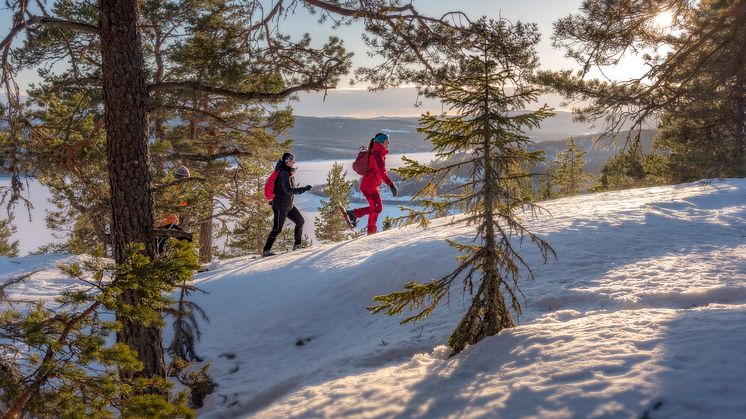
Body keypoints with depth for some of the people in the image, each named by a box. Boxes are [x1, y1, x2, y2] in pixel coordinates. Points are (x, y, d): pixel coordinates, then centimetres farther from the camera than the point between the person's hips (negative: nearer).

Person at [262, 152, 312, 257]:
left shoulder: (289, 173, 10)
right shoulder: (284, 174, -20)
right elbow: (289, 190, -30)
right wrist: (304, 189, -33)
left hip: (288, 205, 10)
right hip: (280, 205, -10)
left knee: (300, 221, 13)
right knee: (277, 228, -11)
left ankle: (297, 244, 22)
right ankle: (266, 251, -9)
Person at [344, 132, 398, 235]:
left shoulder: (377, 153, 16)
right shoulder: (377, 154, -15)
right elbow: (381, 172, -25)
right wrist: (391, 184, -29)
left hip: (373, 186, 11)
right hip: (370, 185, -11)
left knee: (375, 208, 16)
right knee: (377, 208, -14)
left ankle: (371, 231, 22)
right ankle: (353, 213, -12)